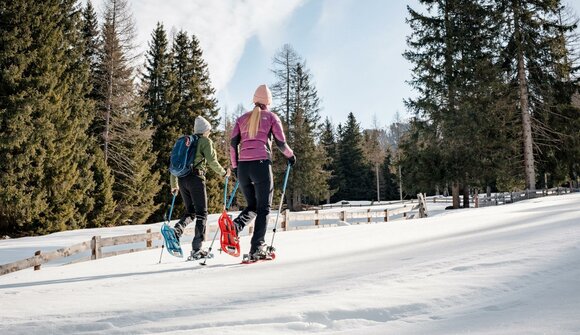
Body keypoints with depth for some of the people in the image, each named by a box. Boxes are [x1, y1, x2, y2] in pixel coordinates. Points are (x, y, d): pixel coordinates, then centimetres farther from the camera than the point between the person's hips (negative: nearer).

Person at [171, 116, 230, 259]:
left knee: (190, 212, 18)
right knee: (201, 214, 2)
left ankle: (177, 230, -11)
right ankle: (196, 249, -2)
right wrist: (224, 173, 9)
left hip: (182, 179, 6)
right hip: (196, 178, -6)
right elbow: (212, 161, -8)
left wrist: (174, 185, 23)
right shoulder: (205, 141, 2)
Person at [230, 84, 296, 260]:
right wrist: (290, 156, 22)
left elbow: (233, 143, 9)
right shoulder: (271, 117, 9)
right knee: (263, 208, 4)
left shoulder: (242, 118, 18)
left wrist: (235, 167, 17)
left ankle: (235, 226, -12)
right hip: (261, 165, -4)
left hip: (243, 166, 4)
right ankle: (257, 247, -3)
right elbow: (281, 142, 4)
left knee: (252, 206, 18)